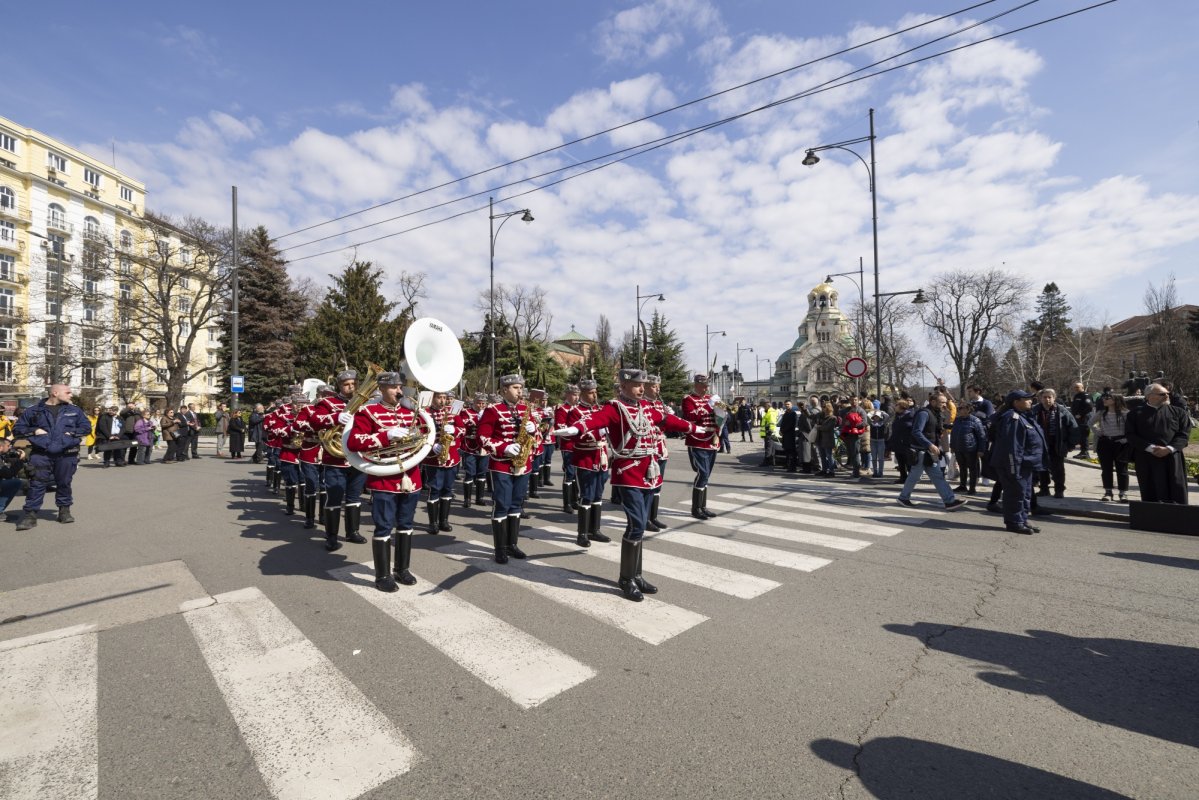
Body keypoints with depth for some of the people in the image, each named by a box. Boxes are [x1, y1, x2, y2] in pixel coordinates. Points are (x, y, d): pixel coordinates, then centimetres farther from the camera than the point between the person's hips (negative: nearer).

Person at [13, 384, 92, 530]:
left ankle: (64, 510, 19)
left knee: (64, 483, 8)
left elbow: (86, 426, 10)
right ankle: (31, 514, 3)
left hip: (67, 454, 1)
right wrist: (33, 431, -6)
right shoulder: (34, 411, 6)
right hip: (41, 454, -1)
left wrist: (72, 432, -7)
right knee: (37, 484, -3)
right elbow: (17, 428, 12)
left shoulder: (75, 410, 10)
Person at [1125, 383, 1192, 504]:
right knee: (1151, 493, 3)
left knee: (1175, 490, 1)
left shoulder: (1179, 412, 10)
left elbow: (1184, 434, 3)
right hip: (1146, 457, -2)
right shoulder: (1136, 413, 4)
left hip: (1172, 457, 2)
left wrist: (1169, 449, -12)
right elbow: (1130, 434, -2)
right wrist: (1150, 448, -13)